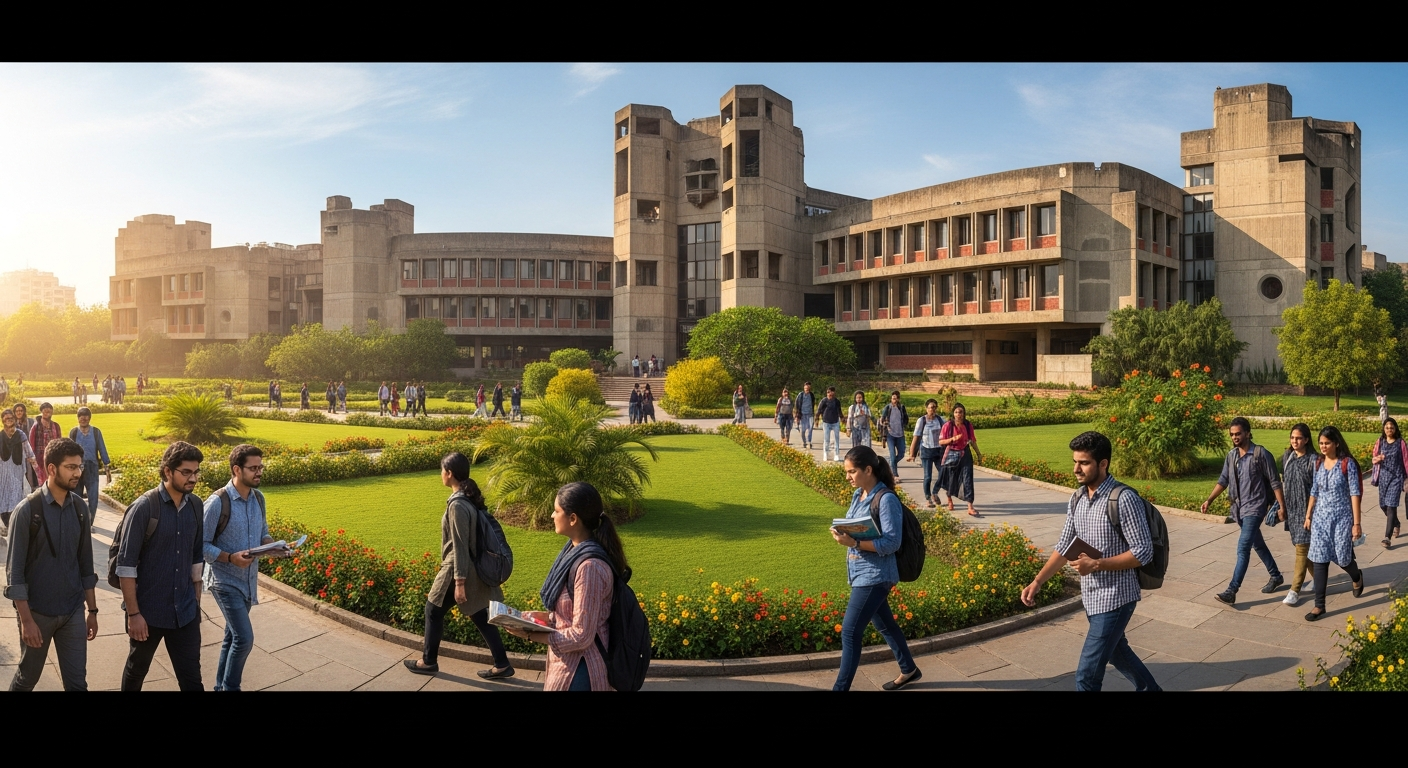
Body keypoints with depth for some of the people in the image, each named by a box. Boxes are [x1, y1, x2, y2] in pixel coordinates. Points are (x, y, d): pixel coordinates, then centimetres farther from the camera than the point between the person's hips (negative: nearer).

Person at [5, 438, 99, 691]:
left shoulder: (80, 508, 0)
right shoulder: (27, 511, -14)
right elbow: (14, 571, -12)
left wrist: (92, 610, 9)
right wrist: (26, 619, -14)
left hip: (73, 611, 3)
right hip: (37, 611, -3)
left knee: (77, 682, 6)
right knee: (27, 678, 16)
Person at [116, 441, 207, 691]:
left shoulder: (195, 506, 0)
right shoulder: (144, 508, -16)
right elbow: (126, 565, -15)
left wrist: (196, 601, 12)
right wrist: (133, 613, -15)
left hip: (185, 611, 3)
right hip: (148, 610, -3)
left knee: (191, 677, 4)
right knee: (137, 670, 20)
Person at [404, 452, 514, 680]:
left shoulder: (457, 504, -23)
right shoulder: (472, 497, 5)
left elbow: (460, 546, -22)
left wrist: (459, 582, -19)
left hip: (459, 569, -8)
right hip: (476, 569, 9)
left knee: (433, 610, 13)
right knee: (480, 616, 15)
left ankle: (428, 662, 28)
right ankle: (502, 665, 19)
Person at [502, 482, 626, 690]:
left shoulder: (589, 566, -27)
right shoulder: (576, 550, 3)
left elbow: (581, 635, -24)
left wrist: (529, 634, -17)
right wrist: (546, 616, 3)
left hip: (578, 671, -9)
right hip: (571, 664, 9)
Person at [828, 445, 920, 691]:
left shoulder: (886, 499, -20)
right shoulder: (859, 494, 6)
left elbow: (892, 543, -23)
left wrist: (853, 543, -29)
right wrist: (842, 534, -4)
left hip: (874, 575, -9)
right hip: (860, 572, 9)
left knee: (850, 631, -6)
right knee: (884, 624, 23)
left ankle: (840, 687, 4)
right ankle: (909, 670, 42)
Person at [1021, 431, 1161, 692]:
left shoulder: (1124, 498, -20)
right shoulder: (1077, 499, 2)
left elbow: (1143, 552, -19)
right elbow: (1064, 546, 8)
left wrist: (1096, 564, -25)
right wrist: (1037, 581, -1)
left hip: (1115, 597, -8)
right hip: (1091, 595, 8)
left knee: (1087, 675, -5)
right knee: (1116, 651, 28)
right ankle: (1150, 688, 52)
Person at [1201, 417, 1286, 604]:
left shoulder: (1261, 454, -12)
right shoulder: (1231, 455, 7)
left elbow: (1274, 482, -9)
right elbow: (1223, 481, 11)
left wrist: (1282, 506, -10)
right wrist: (1209, 500, 2)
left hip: (1255, 507, -7)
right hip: (1239, 508, 7)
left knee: (1243, 547, -14)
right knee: (1258, 545, 21)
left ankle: (1232, 590, -17)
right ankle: (1275, 576, 42)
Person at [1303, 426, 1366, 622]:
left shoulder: (1347, 463, -11)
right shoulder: (1319, 464, 4)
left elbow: (1354, 493, -12)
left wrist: (1356, 523, -14)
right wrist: (1308, 516, 13)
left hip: (1341, 517, -4)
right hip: (1320, 517, 4)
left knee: (1342, 558, 6)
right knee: (1319, 560, 0)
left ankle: (1357, 577, 44)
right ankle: (1319, 605, 4)